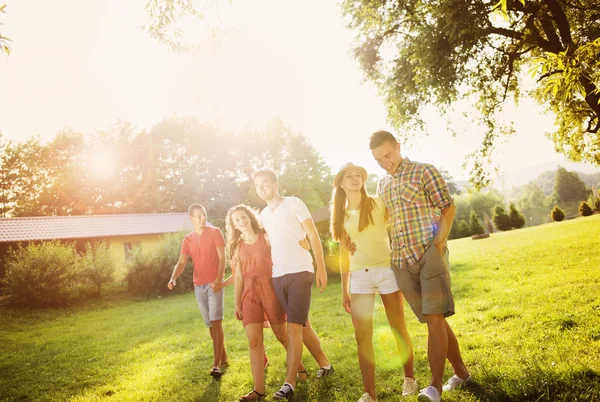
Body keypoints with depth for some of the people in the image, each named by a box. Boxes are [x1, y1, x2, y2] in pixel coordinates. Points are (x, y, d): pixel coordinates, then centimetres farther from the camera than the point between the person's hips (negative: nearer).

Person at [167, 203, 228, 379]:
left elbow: (222, 257, -7)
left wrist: (218, 279, -19)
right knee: (210, 324, 11)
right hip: (199, 285, 5)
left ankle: (216, 364, -13)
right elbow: (181, 263, 1)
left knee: (216, 322, -12)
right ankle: (223, 357, 24)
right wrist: (173, 278, -20)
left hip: (214, 283, -4)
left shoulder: (215, 232, -2)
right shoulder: (187, 239, 8)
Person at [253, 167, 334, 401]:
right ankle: (324, 365, 30)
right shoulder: (263, 215, 14)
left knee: (294, 327, -9)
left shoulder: (294, 204, -2)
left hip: (299, 272, -6)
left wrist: (321, 267, -12)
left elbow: (313, 236, -5)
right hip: (277, 276, 6)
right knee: (302, 325, 14)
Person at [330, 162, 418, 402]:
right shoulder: (342, 217, 10)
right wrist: (344, 290, 11)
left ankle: (409, 378, 29)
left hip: (386, 270, -2)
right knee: (362, 337, -1)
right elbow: (344, 254, 12)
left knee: (398, 329, 8)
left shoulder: (378, 203, 2)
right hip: (359, 276, 2)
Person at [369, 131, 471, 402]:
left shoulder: (424, 172, 0)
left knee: (435, 317, -11)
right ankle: (461, 372, 26)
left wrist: (439, 241, -14)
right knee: (434, 319, 11)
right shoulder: (382, 185, 16)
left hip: (429, 253, -5)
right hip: (402, 261, 5)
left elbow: (448, 208, -3)